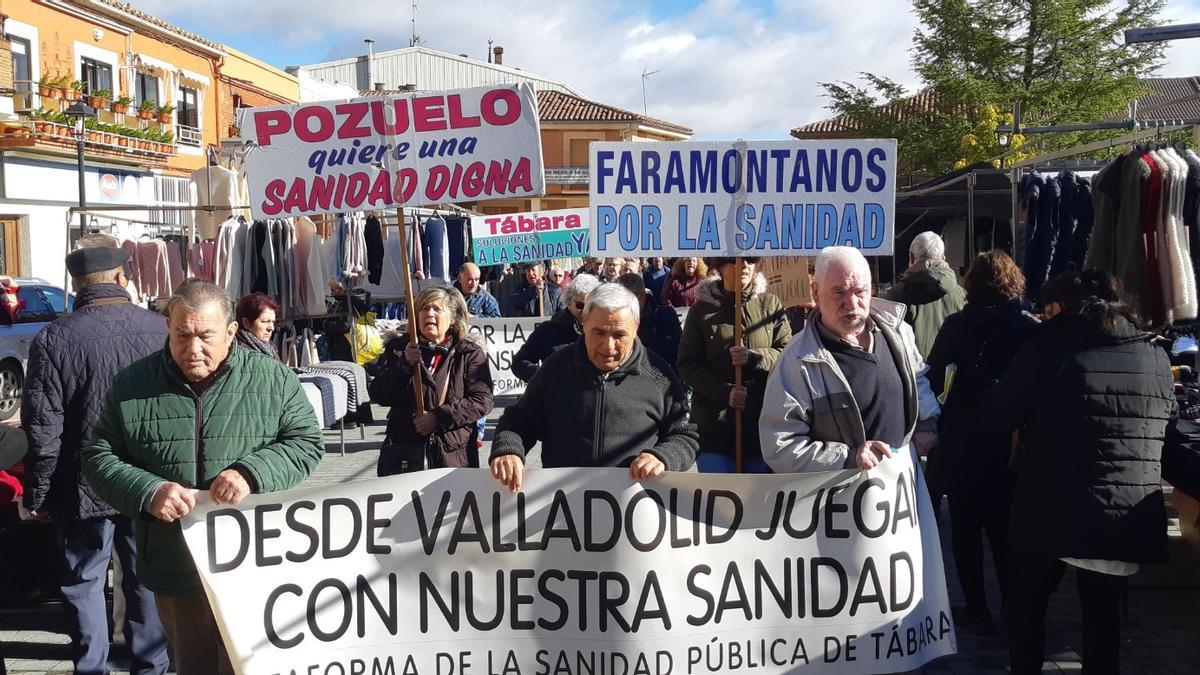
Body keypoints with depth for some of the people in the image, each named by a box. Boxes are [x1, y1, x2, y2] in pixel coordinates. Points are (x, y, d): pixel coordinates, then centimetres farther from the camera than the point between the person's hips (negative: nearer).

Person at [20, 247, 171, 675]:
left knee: (84, 583, 15)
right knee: (146, 579, 16)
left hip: (83, 490, -2)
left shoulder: (53, 340, -14)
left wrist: (37, 495, 1)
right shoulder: (161, 330, -10)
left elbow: (43, 432, -12)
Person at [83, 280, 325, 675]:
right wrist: (147, 492, -15)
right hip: (175, 569, 2)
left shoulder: (272, 379, -2)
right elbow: (99, 457, 4)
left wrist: (252, 472, -19)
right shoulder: (131, 386, 2)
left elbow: (307, 442, -1)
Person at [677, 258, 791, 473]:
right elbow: (687, 365, 0)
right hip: (714, 425, -1)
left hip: (761, 422, 1)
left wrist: (754, 358, -18)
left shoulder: (771, 305, 6)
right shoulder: (701, 309, 3)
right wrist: (724, 392, -14)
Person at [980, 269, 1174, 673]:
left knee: (1026, 606, 16)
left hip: (1053, 515, -4)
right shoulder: (1157, 358, 4)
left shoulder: (1050, 348, -12)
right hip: (1129, 521, 4)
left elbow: (994, 419, -9)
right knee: (1103, 613, 19)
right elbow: (1167, 427, 18)